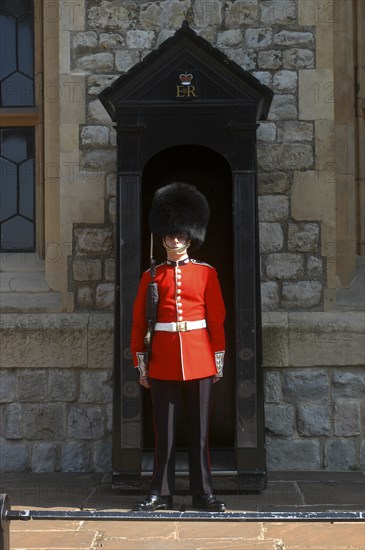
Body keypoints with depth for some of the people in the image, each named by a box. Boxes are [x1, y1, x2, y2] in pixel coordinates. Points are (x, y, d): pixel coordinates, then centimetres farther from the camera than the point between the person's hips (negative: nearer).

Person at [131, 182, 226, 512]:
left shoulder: (206, 273, 4)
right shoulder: (152, 275, 6)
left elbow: (218, 320, 4)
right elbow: (139, 322, 6)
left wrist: (219, 362, 1)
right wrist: (141, 364, 3)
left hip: (199, 361, 0)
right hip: (163, 362, 1)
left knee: (199, 430, 5)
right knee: (164, 432, 6)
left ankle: (203, 494, 13)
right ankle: (161, 494, 14)